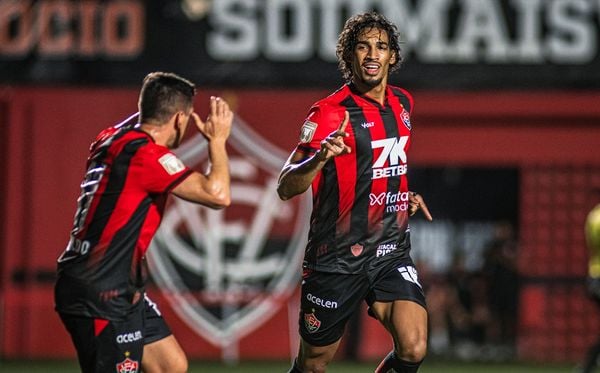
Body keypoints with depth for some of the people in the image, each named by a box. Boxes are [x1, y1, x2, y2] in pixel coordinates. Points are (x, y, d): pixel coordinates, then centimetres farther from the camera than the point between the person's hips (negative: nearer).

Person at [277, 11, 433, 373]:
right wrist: (320, 157, -37)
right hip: (338, 258, -4)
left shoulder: (402, 102, 8)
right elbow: (286, 188, -20)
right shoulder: (330, 113, -12)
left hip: (392, 253, 4)